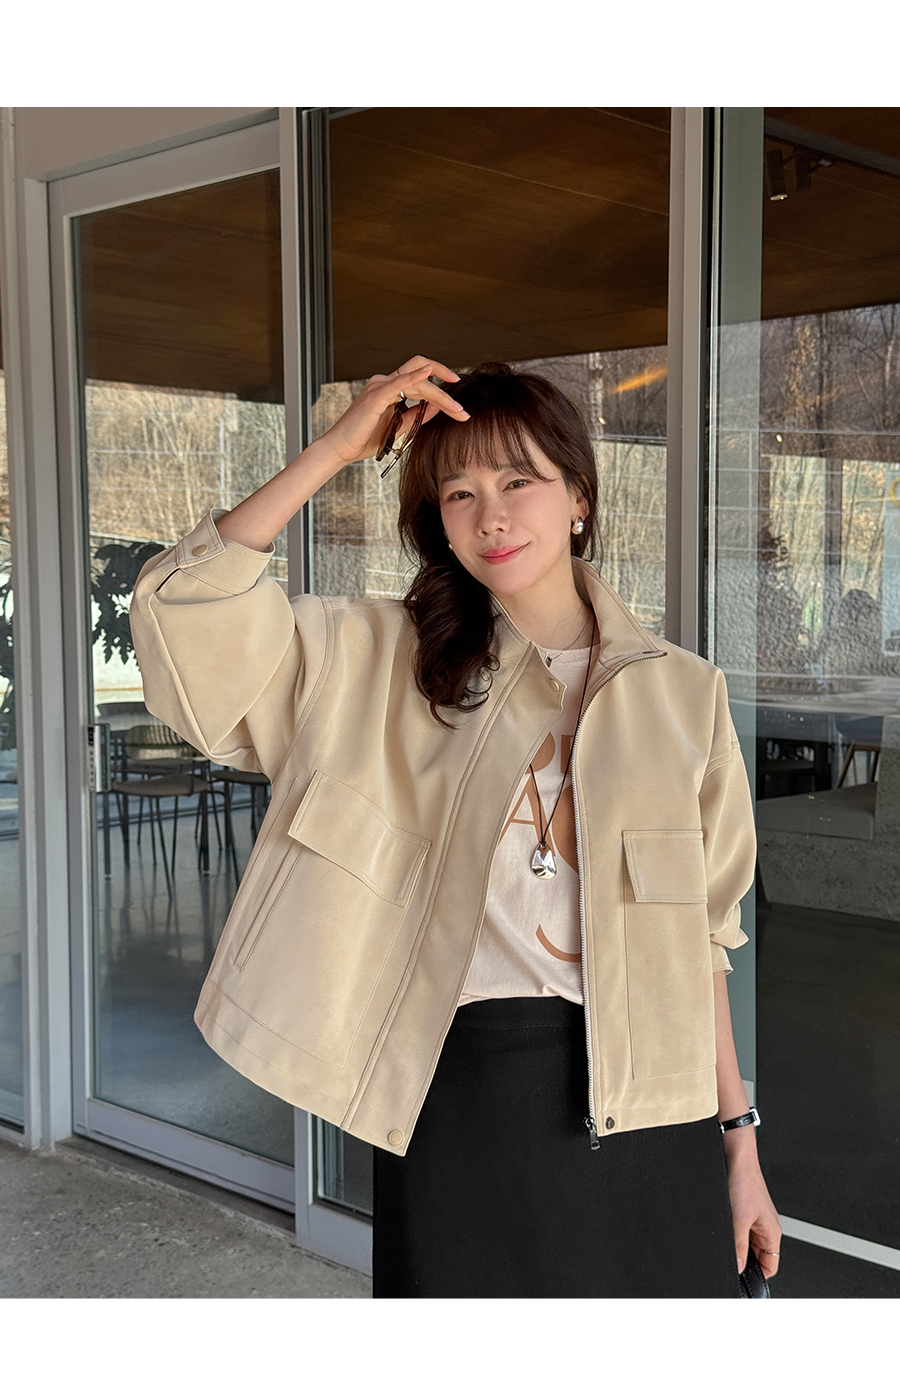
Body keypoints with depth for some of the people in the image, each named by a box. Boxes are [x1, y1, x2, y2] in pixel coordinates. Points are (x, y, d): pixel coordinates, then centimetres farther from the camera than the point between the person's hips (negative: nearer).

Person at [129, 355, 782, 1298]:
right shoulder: (381, 664, 2)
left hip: (640, 1105, 1)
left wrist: (739, 1141, 5)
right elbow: (187, 607, -11)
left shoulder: (680, 691, 3)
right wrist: (336, 449, -12)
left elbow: (702, 936, 5)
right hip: (457, 1094, -1)